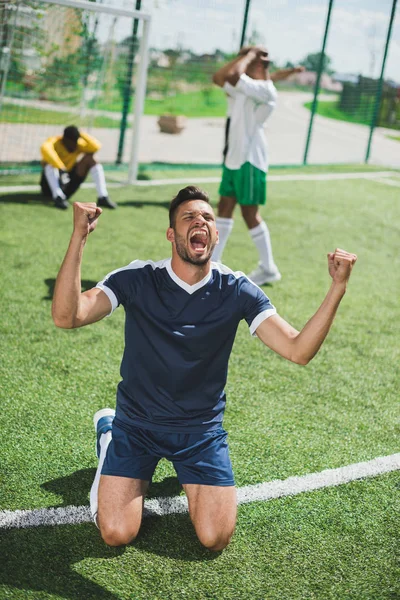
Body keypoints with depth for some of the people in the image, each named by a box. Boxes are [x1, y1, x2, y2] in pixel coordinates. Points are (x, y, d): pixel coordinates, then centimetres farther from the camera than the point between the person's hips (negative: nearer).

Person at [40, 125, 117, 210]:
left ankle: (102, 197, -17)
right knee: (50, 162, -31)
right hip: (50, 186, -4)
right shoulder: (54, 142, -15)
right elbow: (45, 148, -40)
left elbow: (96, 146, -18)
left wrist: (81, 134, -22)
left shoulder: (79, 145, -1)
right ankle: (58, 197, -43)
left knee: (89, 158, -9)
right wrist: (61, 169, -47)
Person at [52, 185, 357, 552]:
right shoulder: (136, 279, -15)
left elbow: (298, 350, -19)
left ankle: (184, 469, 24)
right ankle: (108, 435, 20)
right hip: (135, 424, -1)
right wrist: (79, 236, -39)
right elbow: (66, 317, -29)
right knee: (117, 534, -9)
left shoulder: (237, 291, -11)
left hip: (202, 431, 1)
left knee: (216, 538, -7)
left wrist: (338, 288, -31)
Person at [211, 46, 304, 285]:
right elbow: (219, 77, 9)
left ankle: (269, 268, 9)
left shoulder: (265, 90, -17)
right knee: (225, 208, 11)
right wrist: (243, 56, 3)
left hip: (249, 160, -9)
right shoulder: (244, 88, 13)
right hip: (233, 157, 9)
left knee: (250, 213, -3)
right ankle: (213, 262, 19)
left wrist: (251, 54, -14)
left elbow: (232, 75, -30)